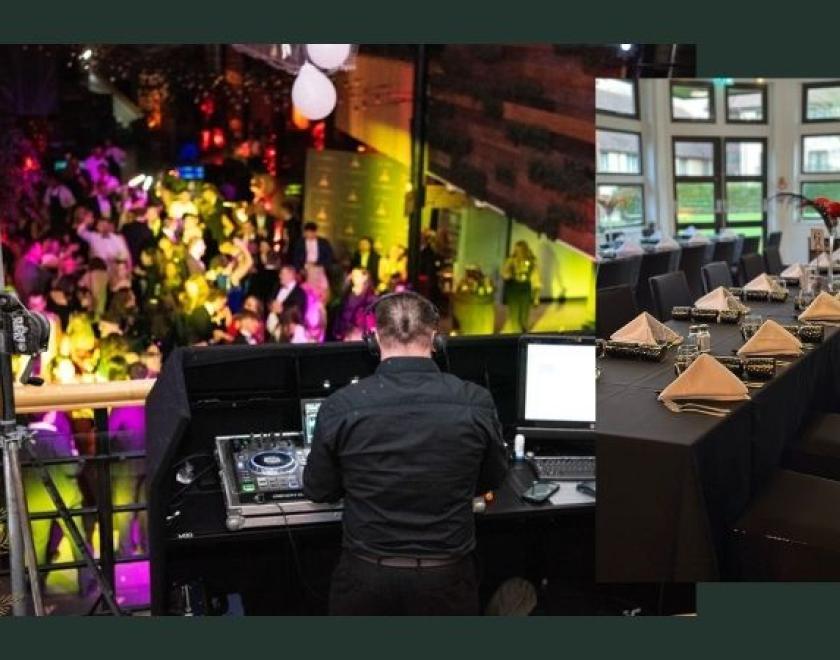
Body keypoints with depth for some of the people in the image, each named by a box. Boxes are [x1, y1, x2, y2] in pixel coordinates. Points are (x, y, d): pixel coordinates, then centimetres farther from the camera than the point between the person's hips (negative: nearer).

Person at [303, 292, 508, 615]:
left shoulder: (339, 407, -14)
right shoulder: (476, 402, -12)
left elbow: (318, 491, 1)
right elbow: (492, 479, 6)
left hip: (366, 576, 0)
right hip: (446, 577, 1)